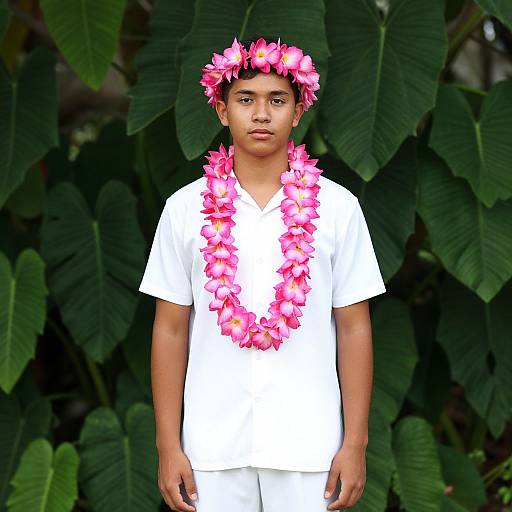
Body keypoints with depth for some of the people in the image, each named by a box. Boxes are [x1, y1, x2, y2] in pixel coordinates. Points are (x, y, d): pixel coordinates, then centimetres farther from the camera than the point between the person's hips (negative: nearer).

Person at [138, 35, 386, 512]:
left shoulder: (337, 207, 1)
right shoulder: (185, 208, 2)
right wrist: (168, 446, 1)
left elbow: (354, 329, 3)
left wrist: (355, 442, -1)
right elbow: (170, 330, 4)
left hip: (308, 444, 0)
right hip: (213, 445, 0)